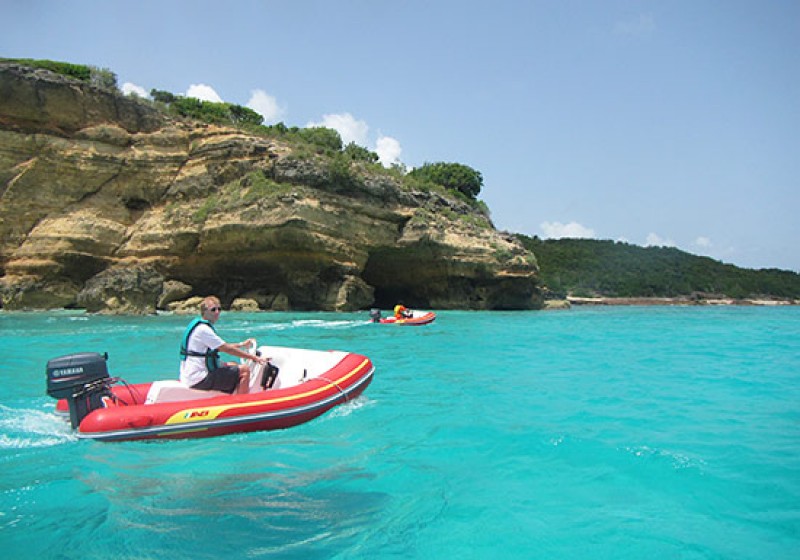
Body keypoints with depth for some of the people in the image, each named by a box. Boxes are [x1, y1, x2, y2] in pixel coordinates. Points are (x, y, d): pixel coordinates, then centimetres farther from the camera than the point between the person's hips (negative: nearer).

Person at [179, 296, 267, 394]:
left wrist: (242, 344, 23)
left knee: (233, 365, 24)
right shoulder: (203, 329, -18)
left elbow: (221, 347, 21)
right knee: (244, 370, -11)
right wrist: (254, 358, -15)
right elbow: (227, 349, -18)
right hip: (199, 380, -11)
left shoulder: (197, 325, 13)